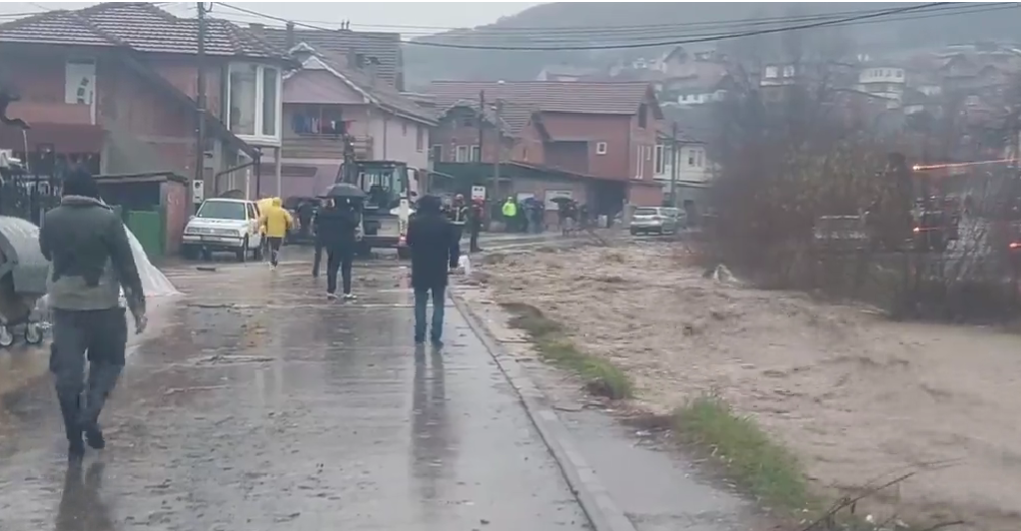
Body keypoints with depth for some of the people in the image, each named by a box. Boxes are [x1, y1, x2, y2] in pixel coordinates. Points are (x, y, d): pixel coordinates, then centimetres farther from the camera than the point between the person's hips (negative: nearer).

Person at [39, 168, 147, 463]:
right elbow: (127, 266, -9)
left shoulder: (50, 219, 1)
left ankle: (75, 442, 7)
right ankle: (91, 412, -5)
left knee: (67, 371, 7)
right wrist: (138, 305, -5)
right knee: (109, 360, 18)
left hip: (63, 303, 2)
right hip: (102, 303, -2)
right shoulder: (107, 219, -9)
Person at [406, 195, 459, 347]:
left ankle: (420, 336, 8)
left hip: (420, 268, 0)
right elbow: (453, 245, -3)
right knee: (438, 304, 6)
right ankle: (436, 337, 2)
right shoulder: (445, 223, -4)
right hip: (439, 269, 0)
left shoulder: (415, 223, -5)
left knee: (420, 303, 9)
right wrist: (453, 262, 8)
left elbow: (409, 243, 4)